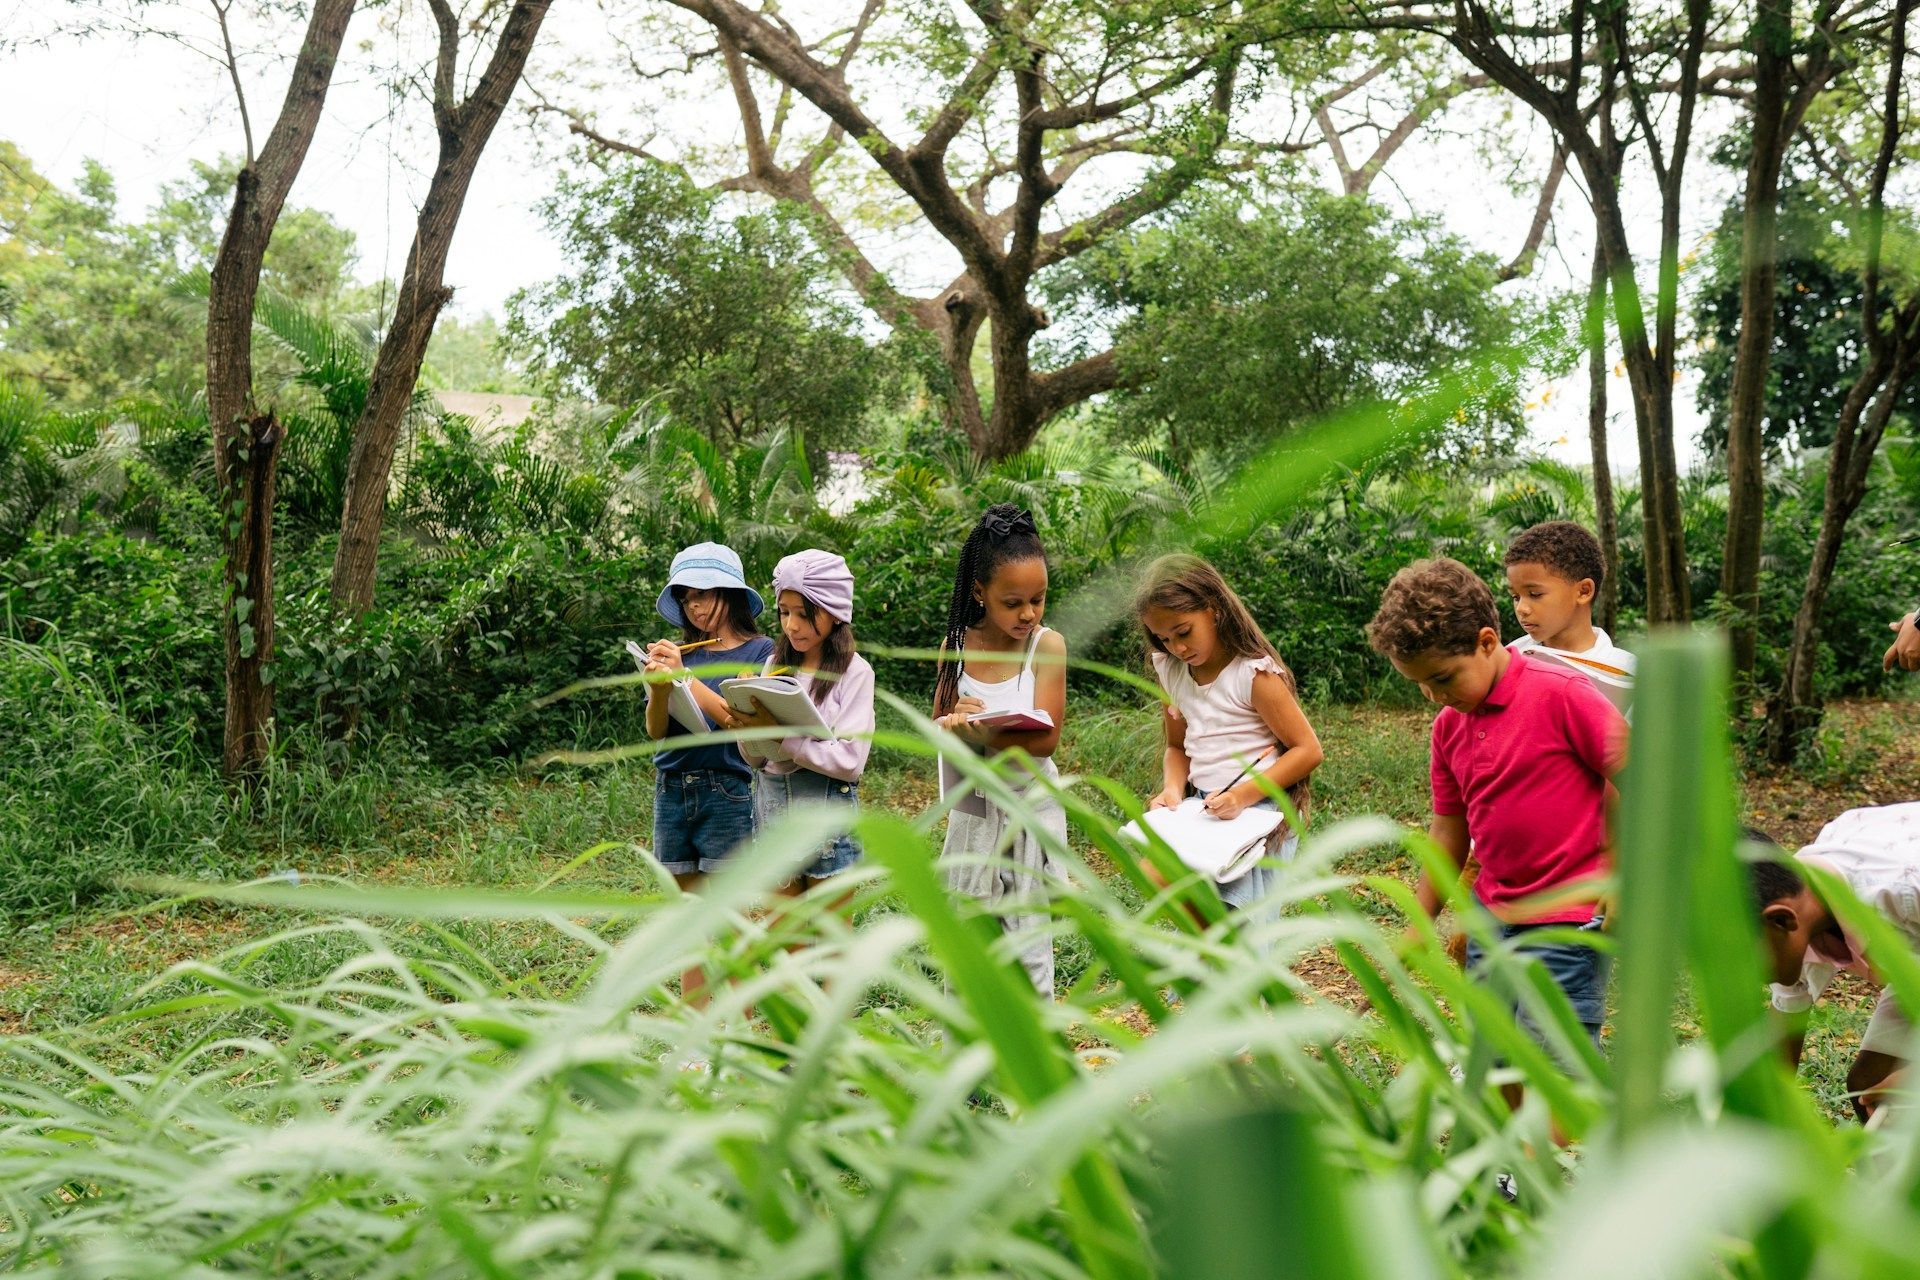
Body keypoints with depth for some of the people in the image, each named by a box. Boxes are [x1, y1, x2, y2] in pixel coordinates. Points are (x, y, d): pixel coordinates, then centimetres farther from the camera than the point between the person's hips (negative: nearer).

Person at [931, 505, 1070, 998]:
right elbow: (938, 723, 5)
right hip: (970, 807, 3)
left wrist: (978, 730, -33)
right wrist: (952, 725, -19)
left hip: (1028, 812, -3)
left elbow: (1044, 738, -17)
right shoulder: (956, 645, 0)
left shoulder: (1047, 645, -10)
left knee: (1027, 943, -2)